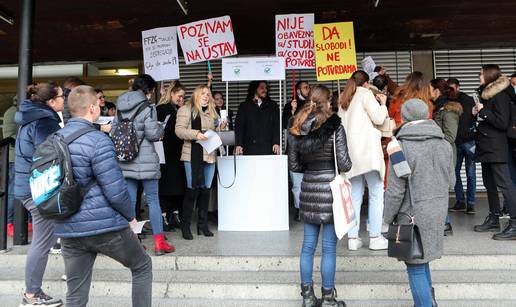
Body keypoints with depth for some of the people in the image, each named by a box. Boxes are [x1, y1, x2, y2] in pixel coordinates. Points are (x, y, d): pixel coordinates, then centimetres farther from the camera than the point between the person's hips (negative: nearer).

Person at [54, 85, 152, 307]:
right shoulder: (98, 140, -16)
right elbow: (115, 189, -19)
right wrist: (130, 216, -4)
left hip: (67, 229, 7)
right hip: (104, 226, -7)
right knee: (143, 266, 16)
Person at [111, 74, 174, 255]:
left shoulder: (121, 108, 10)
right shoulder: (147, 108, -9)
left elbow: (113, 131, 10)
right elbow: (152, 134, -14)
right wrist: (161, 128, 6)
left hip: (125, 161, 6)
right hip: (145, 160, -5)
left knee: (129, 200, 9)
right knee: (153, 200, 2)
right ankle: (159, 242, 6)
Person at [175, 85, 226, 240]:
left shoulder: (212, 112, 21)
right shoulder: (186, 110, 1)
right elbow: (179, 130, -8)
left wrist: (221, 128, 8)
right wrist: (195, 134, -21)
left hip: (210, 155, 6)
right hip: (193, 155, -6)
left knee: (206, 189, 8)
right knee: (193, 189, -6)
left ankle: (203, 224, 18)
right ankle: (185, 225, 6)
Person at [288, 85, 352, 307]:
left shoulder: (298, 129, 4)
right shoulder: (335, 127, -9)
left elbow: (294, 165, 7)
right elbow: (344, 165, -11)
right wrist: (331, 166, 10)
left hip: (308, 190, 4)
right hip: (330, 189, -4)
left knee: (308, 245, 12)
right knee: (329, 247, 6)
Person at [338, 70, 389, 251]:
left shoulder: (344, 99, 21)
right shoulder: (365, 94, 2)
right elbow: (379, 118, -6)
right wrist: (382, 104, 13)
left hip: (351, 151, 6)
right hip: (367, 148, -6)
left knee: (355, 196, 6)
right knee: (376, 193, 0)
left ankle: (352, 238, 5)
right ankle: (375, 237, -1)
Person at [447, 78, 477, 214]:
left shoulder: (468, 100, 1)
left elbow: (474, 117, -3)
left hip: (468, 141, -3)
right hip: (455, 143, 3)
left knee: (470, 174, 1)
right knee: (454, 172, 5)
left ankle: (471, 203, 9)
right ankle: (460, 201, 16)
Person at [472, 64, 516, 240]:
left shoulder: (500, 95, -11)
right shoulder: (487, 94, 16)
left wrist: (483, 111, -14)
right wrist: (478, 113, 5)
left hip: (496, 147, -10)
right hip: (486, 146, 10)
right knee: (489, 183, 13)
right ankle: (494, 220, 22)